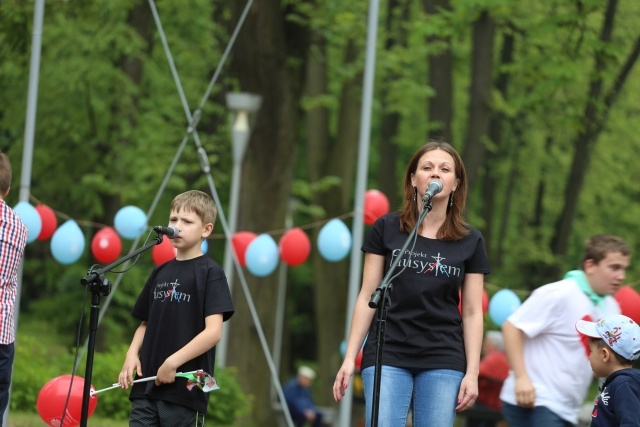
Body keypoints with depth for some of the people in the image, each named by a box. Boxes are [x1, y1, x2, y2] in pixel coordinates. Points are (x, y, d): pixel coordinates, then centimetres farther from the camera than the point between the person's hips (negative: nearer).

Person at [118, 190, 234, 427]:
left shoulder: (210, 273, -4)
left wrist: (173, 362, -17)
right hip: (146, 387, 6)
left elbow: (213, 331, -13)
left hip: (186, 388, -6)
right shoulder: (160, 273, 15)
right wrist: (132, 354, 2)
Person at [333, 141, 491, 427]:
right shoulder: (386, 229, 4)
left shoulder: (470, 242, 6)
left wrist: (472, 373, -1)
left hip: (443, 361, 1)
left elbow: (472, 313, 6)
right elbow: (368, 298, 4)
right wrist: (349, 358, -1)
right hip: (388, 356, -1)